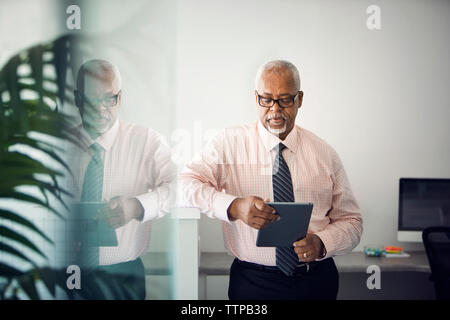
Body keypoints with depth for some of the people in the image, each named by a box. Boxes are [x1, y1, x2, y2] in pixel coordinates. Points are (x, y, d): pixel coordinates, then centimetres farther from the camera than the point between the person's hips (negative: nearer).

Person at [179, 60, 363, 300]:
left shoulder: (324, 153, 3)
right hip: (252, 282, -1)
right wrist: (234, 207, -33)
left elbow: (351, 221, 5)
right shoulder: (230, 143, -2)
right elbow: (186, 183, -17)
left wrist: (321, 243, -15)